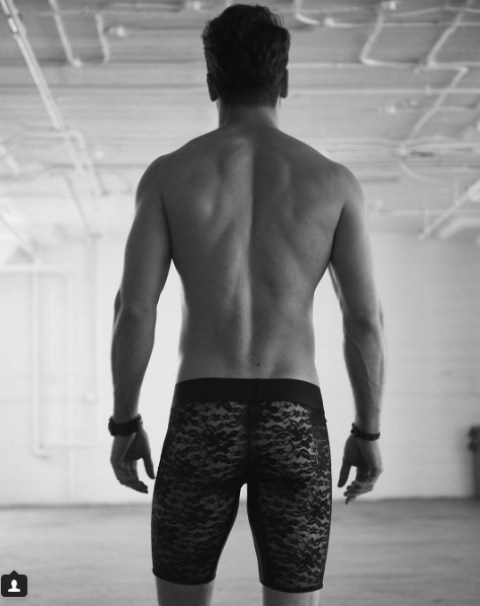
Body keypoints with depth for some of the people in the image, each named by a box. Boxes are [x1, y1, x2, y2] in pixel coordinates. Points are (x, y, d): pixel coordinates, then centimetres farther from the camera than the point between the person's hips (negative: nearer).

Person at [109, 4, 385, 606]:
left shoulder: (169, 173, 2)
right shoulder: (333, 180, 4)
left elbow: (133, 309, -3)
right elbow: (365, 319, 1)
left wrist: (124, 423, 8)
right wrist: (368, 432, 12)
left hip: (202, 421, 0)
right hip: (294, 422, 1)